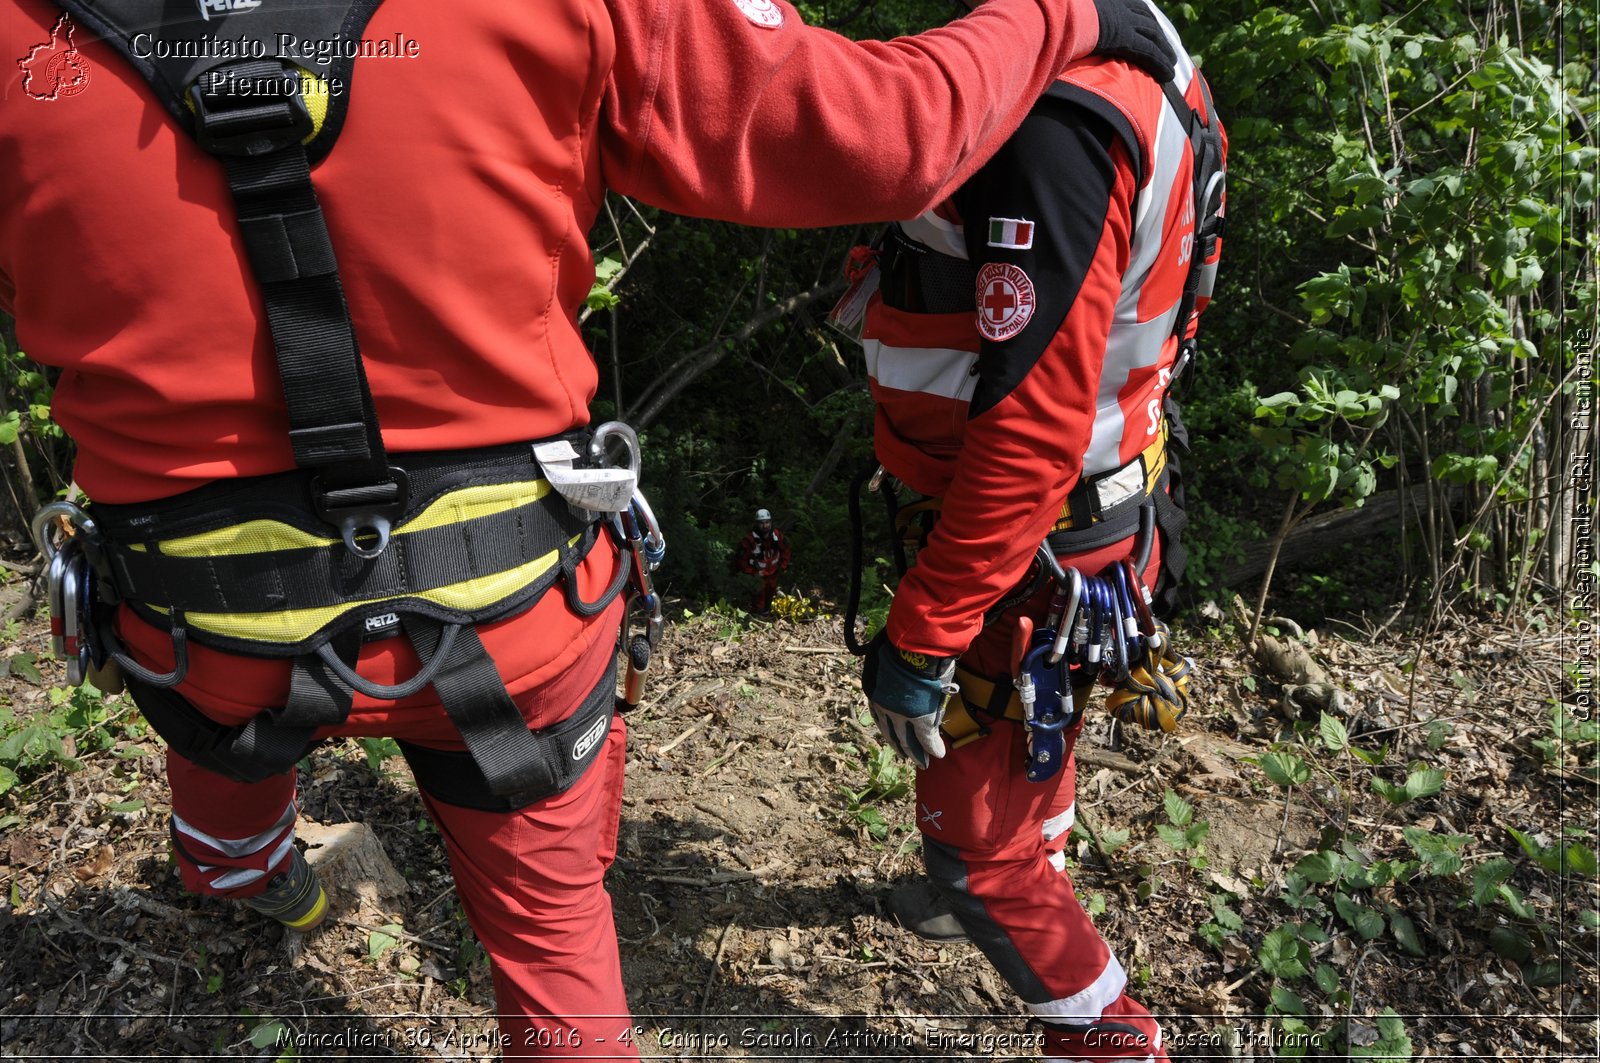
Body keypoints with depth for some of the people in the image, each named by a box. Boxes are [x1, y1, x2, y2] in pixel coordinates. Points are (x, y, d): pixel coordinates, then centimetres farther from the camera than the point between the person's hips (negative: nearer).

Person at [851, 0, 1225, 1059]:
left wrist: (920, 638, -24)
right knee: (1025, 733, 31)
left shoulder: (1053, 127, -30)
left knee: (974, 834, 6)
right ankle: (1028, 884, 58)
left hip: (1024, 551, -10)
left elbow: (1031, 429, -31)